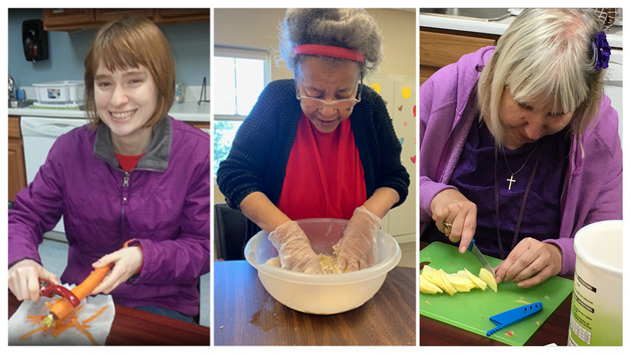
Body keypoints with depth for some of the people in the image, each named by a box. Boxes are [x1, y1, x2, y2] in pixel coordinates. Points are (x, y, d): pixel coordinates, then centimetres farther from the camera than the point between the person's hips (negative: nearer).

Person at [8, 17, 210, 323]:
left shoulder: (197, 152, -13)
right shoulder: (70, 149, -3)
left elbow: (202, 247, -9)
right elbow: (25, 216, 5)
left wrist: (144, 258, -25)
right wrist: (20, 260, -17)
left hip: (162, 306, -3)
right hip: (82, 296, 4)